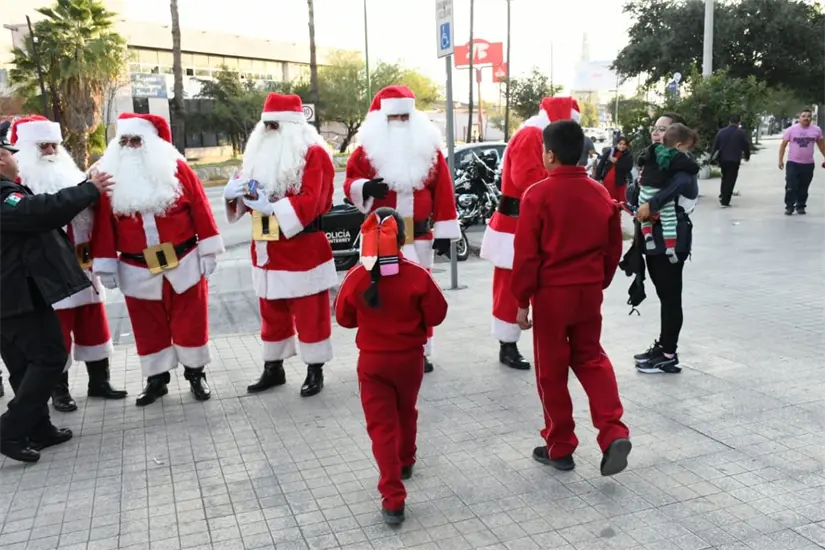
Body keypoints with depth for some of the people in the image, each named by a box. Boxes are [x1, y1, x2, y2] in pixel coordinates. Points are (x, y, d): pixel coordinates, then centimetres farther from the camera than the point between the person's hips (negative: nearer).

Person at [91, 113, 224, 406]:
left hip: (184, 264, -2)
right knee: (148, 326, 11)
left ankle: (196, 374, 23)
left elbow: (200, 209, -3)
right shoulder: (111, 176, 1)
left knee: (189, 322, 7)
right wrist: (105, 265, 0)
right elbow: (104, 224, 2)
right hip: (137, 271, 2)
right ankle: (156, 379, 25)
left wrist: (208, 250, -5)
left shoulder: (176, 168, -4)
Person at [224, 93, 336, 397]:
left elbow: (309, 201, -21)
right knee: (271, 312, 16)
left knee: (309, 312, 3)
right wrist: (233, 190, -10)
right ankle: (273, 368, 29)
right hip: (266, 249, 7)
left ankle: (315, 371, 16)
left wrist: (270, 206, -27)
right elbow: (243, 182, 14)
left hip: (303, 250, -7)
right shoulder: (261, 153, 13)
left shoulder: (313, 154, -11)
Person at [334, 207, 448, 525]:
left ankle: (393, 499, -2)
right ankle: (405, 462, 48)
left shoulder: (356, 278, -13)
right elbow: (437, 315, -7)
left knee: (381, 426, 2)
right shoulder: (418, 276, -16)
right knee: (406, 413, 26)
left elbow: (344, 319, 0)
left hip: (372, 361, -1)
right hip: (410, 358, 1)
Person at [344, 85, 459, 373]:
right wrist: (364, 187, -24)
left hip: (419, 236, 1)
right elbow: (349, 184, 1)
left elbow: (443, 192, 2)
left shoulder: (429, 148, 4)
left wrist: (444, 232, -2)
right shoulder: (368, 149, 2)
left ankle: (420, 352, 20)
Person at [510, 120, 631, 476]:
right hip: (589, 290, 5)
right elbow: (613, 247, 9)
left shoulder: (538, 195, -13)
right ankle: (613, 433, 5)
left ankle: (560, 448, 18)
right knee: (591, 358, 19)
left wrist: (522, 300, -5)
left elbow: (526, 254, -13)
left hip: (552, 293, -5)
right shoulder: (600, 193, 3)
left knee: (552, 370, 8)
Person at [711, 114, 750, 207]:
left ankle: (722, 195, 20)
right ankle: (725, 201, -4)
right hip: (734, 160, -4)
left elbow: (715, 145, 3)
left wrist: (713, 156, 12)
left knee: (724, 178, 25)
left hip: (723, 159, 4)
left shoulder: (721, 131, 3)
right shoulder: (741, 133, -5)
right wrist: (747, 156, 16)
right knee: (730, 180, 0)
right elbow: (746, 146, 0)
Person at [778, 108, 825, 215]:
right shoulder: (791, 130, -5)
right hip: (793, 163, -2)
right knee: (791, 187, -5)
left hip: (808, 164, 2)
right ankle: (789, 207, 3)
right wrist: (780, 160, -5)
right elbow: (783, 145, -1)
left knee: (803, 188, 9)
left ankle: (800, 206, 20)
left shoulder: (816, 130, 1)